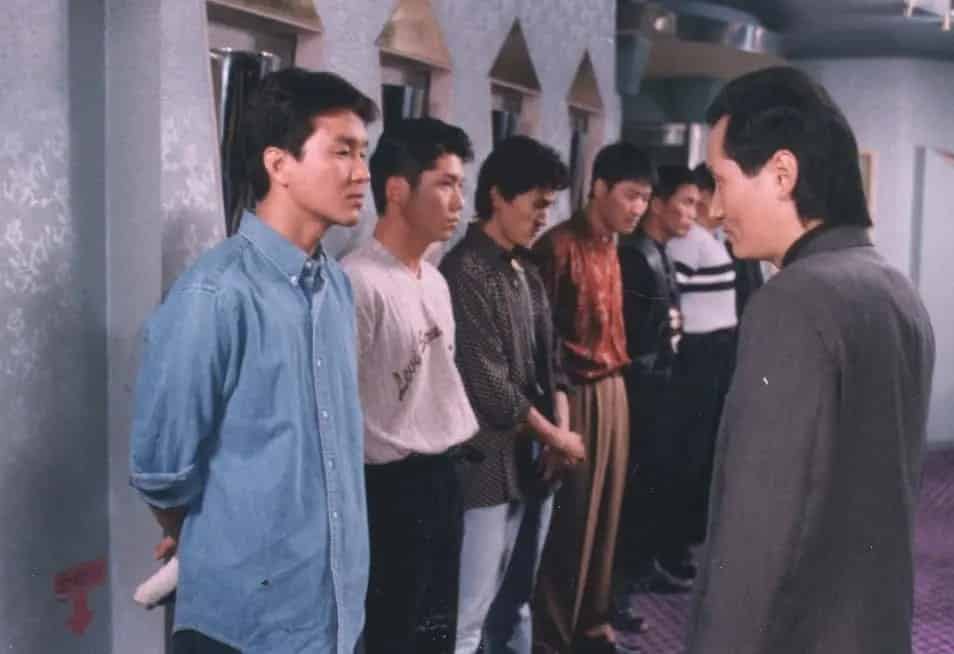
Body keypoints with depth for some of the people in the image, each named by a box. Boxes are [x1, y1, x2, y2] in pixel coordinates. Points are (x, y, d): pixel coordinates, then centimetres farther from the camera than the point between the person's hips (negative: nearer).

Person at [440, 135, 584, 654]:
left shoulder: (526, 269, 12)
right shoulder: (465, 272, -14)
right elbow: (488, 383, -17)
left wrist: (558, 436, -1)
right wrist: (556, 437, -5)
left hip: (535, 460, 8)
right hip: (490, 464, -8)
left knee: (515, 602, 17)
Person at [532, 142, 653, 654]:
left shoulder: (610, 245, 12)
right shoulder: (559, 245, -13)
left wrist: (618, 368, 7)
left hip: (612, 389, 8)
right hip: (575, 394, -8)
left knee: (605, 509, 14)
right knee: (568, 516, -1)